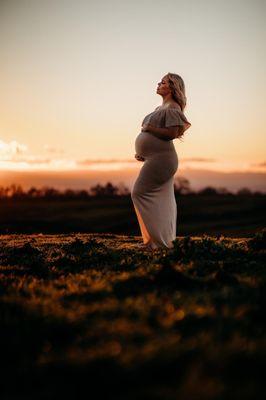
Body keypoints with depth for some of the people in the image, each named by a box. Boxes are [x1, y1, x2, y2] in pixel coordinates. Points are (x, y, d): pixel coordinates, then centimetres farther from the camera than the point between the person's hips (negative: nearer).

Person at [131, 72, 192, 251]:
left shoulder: (172, 108, -11)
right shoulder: (162, 108, 20)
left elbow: (172, 133, -22)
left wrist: (149, 128, -15)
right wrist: (143, 152, 14)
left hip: (161, 158, -10)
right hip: (158, 158, 10)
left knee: (140, 193, -11)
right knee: (161, 200, 10)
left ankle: (159, 239, -10)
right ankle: (166, 239, 14)